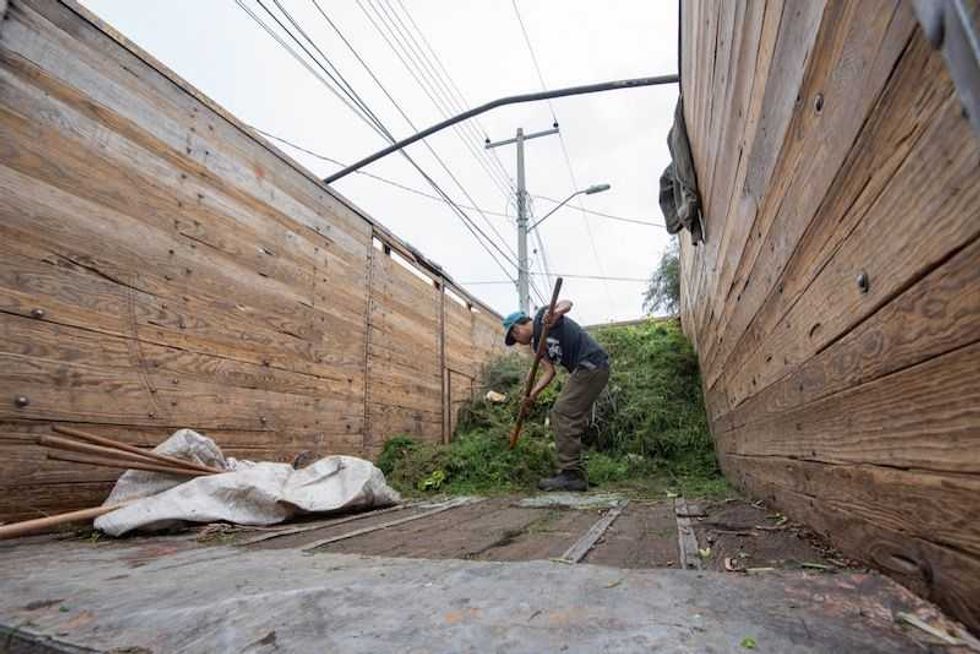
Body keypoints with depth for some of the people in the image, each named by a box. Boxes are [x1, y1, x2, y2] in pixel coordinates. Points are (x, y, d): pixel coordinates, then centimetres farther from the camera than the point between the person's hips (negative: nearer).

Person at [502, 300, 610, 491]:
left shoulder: (542, 317, 0)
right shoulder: (536, 343, 20)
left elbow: (567, 303, -14)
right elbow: (549, 371, 11)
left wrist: (556, 312, -36)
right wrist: (533, 393, -3)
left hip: (592, 364, -10)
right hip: (587, 369, 10)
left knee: (562, 414, -11)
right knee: (572, 419, 11)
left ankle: (571, 474, -8)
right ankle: (576, 475, 16)